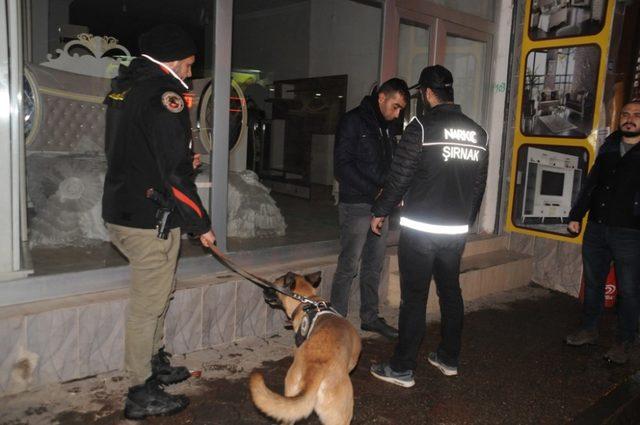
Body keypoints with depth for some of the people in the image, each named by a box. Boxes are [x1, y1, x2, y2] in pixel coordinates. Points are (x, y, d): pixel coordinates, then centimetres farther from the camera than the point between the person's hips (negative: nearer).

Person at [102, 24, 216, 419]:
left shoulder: (123, 88, 14)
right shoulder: (164, 94, -17)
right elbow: (174, 172, -20)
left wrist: (183, 162, 16)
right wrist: (202, 224, -12)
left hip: (121, 211, 10)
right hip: (151, 220, -10)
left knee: (156, 295, 22)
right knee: (148, 304, 1)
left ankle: (156, 364, 37)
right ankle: (143, 394, 14)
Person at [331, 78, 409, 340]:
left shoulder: (386, 128, 16)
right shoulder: (353, 121, -7)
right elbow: (342, 165, -14)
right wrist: (375, 191, -18)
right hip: (356, 206, -7)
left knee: (374, 265, 13)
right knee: (349, 266, -4)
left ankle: (370, 317, 25)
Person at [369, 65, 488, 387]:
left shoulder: (422, 127, -12)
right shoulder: (477, 133, 8)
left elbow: (399, 176, -12)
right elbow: (479, 185, 12)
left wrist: (380, 212, 1)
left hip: (420, 229, -6)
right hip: (457, 230, 6)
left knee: (414, 296, 0)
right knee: (450, 291, 17)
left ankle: (402, 368, 9)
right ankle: (449, 359, 30)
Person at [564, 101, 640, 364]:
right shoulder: (609, 148, 10)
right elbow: (590, 185, 15)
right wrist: (576, 216, 11)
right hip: (596, 229, 5)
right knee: (592, 283, 14)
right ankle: (588, 330, 29)